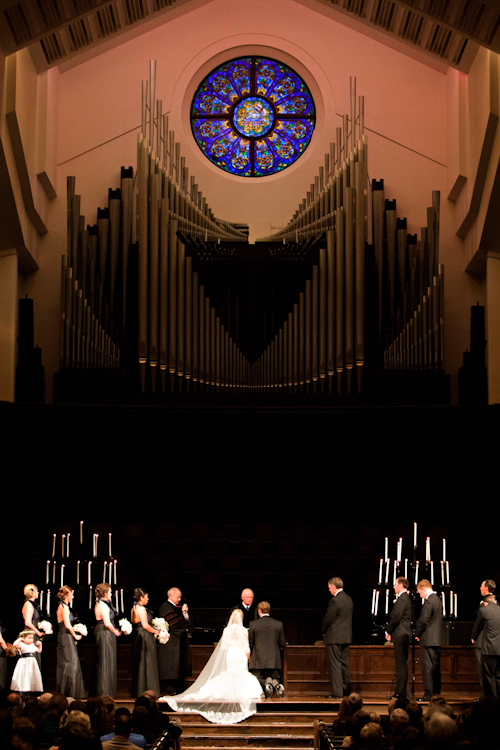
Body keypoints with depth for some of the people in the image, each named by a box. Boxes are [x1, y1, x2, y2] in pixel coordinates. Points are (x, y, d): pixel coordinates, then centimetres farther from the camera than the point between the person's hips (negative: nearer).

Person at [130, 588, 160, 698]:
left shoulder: (134, 608, 12)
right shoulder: (141, 609, -16)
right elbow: (145, 625, -20)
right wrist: (155, 631, -5)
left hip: (136, 636, 9)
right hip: (145, 637, -9)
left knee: (138, 664, 13)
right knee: (147, 663, -4)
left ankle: (137, 691, 17)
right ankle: (147, 691, -2)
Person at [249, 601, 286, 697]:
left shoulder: (253, 624, -5)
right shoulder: (278, 624, 1)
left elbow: (250, 643, 1)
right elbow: (282, 643, 5)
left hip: (258, 660, -2)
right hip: (274, 660, 2)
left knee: (258, 680, 9)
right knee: (276, 678, 12)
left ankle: (266, 682, -26)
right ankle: (276, 684, -27)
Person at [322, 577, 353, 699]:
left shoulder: (334, 600, -16)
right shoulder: (348, 599, 10)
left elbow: (328, 619, -15)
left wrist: (324, 632, 3)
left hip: (334, 637, -8)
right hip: (346, 637, 8)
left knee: (334, 664, -4)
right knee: (344, 663, 14)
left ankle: (337, 692, -6)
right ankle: (346, 690, 17)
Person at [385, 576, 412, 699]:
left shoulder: (402, 599, -15)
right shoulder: (406, 598, 18)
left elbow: (396, 617, -19)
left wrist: (389, 632, -8)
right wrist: (391, 632, 14)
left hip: (401, 635, -11)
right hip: (404, 635, 11)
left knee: (401, 665, -8)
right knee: (402, 664, 13)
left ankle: (401, 692, -7)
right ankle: (402, 692, 16)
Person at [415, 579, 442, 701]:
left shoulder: (429, 601, -15)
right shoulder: (438, 599, 14)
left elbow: (423, 621, -18)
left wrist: (417, 634, -3)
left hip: (428, 639, -9)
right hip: (437, 639, 9)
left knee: (427, 667, -7)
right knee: (435, 667, 12)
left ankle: (428, 694, -8)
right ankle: (436, 693, 16)